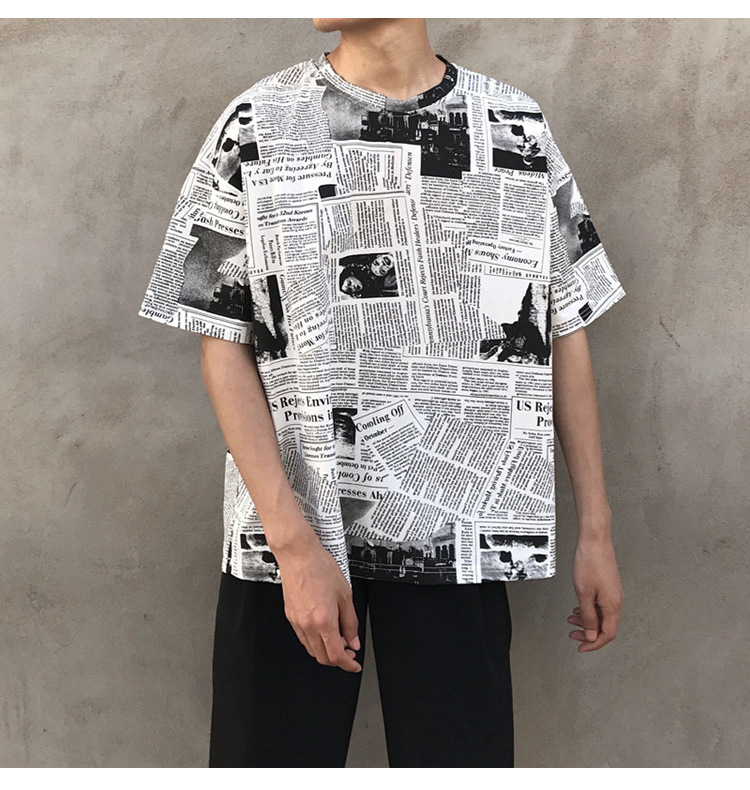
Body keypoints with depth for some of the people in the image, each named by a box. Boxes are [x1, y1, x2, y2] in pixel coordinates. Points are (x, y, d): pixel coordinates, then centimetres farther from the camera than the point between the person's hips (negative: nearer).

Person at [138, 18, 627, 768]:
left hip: (461, 533, 1)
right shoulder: (257, 125, 0)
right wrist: (295, 542, -11)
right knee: (272, 749, 6)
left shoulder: (519, 128, 4)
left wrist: (595, 532, 6)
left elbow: (565, 332, 8)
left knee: (463, 751, 5)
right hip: (287, 529, 0)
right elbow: (223, 346, -3)